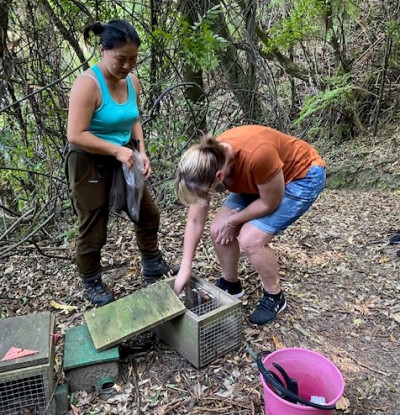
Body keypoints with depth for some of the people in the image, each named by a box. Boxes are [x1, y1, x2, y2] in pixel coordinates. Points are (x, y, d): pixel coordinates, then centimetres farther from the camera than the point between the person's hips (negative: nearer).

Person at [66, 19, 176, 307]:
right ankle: (92, 284, 31)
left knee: (148, 214, 16)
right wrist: (117, 150, -24)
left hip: (123, 160, 8)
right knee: (94, 231, 6)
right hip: (90, 164, -7)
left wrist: (141, 152, -1)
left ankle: (152, 267, 38)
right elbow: (76, 136, -25)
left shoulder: (132, 82, 1)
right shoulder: (88, 84, -21)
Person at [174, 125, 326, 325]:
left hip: (304, 175, -6)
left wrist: (231, 221, -13)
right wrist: (185, 268, -12)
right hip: (260, 179, 7)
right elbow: (195, 220, -12)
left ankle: (274, 297, 7)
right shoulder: (207, 162, -20)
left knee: (250, 239, -19)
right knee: (218, 230, -4)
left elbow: (270, 202, -24)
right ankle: (231, 285, 21)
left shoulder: (257, 155, -42)